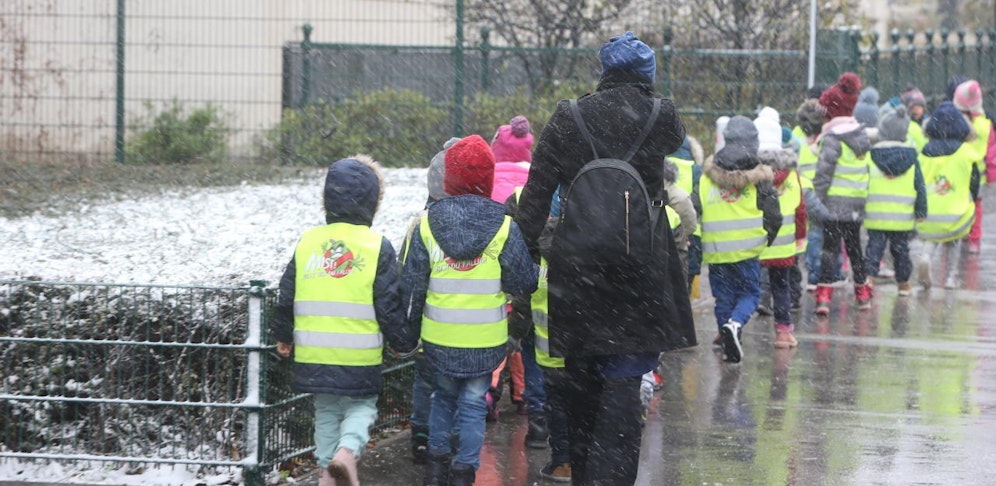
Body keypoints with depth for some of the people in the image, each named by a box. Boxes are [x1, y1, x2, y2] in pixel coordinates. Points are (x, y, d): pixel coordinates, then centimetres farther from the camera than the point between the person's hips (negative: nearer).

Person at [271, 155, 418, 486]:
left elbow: (287, 297, 6)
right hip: (360, 356, -3)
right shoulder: (378, 248, -9)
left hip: (314, 355, 3)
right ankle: (348, 451, -16)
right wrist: (406, 344, 8)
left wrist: (283, 336, 21)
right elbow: (389, 306, -7)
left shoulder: (308, 242, 1)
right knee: (361, 406, 10)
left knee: (326, 410, 18)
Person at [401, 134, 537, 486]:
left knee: (444, 395, 22)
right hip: (485, 338, -2)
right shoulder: (503, 226, -10)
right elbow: (524, 282, -5)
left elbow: (412, 282, 1)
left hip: (439, 337, 2)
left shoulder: (428, 223, -4)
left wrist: (411, 325, 13)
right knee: (473, 403, 7)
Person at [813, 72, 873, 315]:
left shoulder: (833, 138, -13)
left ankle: (824, 295, -15)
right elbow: (867, 168, 15)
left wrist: (816, 200, -13)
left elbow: (824, 171, -18)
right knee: (854, 246, 18)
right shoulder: (861, 134, 10)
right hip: (857, 204, 6)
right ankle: (863, 294, 25)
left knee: (830, 247, -5)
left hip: (835, 203, -6)